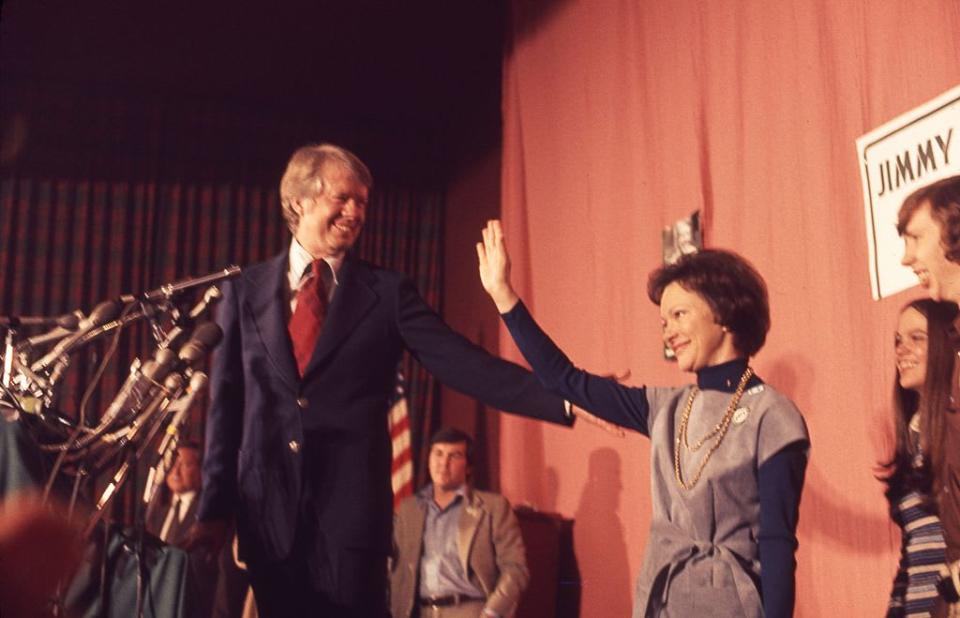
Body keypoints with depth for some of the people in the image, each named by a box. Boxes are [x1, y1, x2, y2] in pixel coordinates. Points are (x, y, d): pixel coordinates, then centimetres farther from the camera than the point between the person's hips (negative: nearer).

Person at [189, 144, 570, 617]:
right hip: (267, 510, 2)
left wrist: (565, 399, -20)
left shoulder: (387, 293, 2)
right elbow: (226, 403, 7)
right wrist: (214, 509, 4)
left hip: (351, 511, -1)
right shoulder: (244, 290, 7)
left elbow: (463, 364, -7)